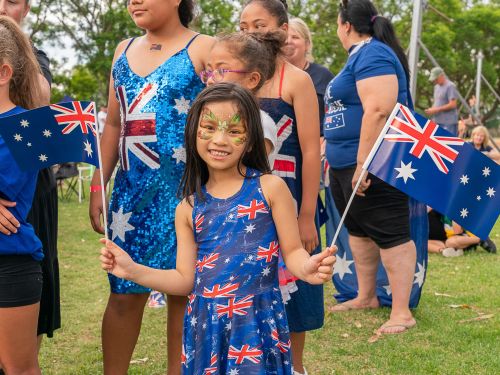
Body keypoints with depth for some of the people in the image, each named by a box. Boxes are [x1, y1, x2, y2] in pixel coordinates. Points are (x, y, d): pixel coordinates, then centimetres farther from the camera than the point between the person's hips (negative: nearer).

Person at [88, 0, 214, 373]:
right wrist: (98, 187, 12)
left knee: (182, 293, 4)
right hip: (131, 191, 5)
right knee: (124, 293, 6)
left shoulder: (204, 49, -3)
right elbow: (114, 125, 17)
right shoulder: (124, 51, 14)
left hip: (185, 189, -4)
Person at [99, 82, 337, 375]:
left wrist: (307, 268, -21)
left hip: (258, 321, -3)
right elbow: (186, 280, 9)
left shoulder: (269, 188, -2)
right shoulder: (188, 208, 7)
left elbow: (292, 251, 0)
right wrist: (132, 270, 2)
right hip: (206, 325, 3)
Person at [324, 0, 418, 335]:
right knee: (359, 231, 17)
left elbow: (378, 111, -26)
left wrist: (363, 165, -27)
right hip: (346, 166, 11)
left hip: (372, 166, -11)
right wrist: (336, 157, 27)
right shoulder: (361, 54, 18)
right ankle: (366, 296, 30)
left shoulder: (372, 54, -15)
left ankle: (402, 313, -2)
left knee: (390, 235, -6)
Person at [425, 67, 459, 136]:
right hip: (437, 122, 9)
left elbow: (452, 105, -16)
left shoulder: (450, 86, -9)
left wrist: (436, 110, -15)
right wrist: (431, 110, 4)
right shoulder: (436, 87, 18)